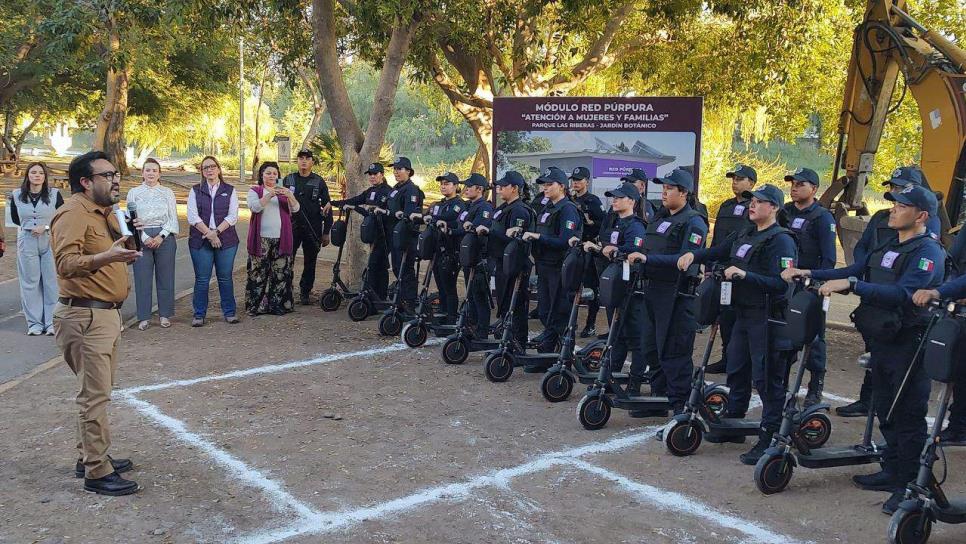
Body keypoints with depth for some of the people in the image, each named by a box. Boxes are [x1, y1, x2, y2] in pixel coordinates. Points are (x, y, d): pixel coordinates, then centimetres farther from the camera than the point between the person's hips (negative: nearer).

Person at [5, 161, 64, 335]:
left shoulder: (54, 194, 0)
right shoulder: (16, 195, 6)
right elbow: (14, 219, 17)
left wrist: (46, 227, -11)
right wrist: (27, 229, 8)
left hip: (50, 242, -2)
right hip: (27, 244, 2)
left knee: (51, 282, -2)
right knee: (30, 282, 3)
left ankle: (52, 322, 3)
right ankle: (34, 323, 8)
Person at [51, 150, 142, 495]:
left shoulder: (105, 212, 15)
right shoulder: (73, 214, -15)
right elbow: (66, 263, -27)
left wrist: (127, 245, 7)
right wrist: (107, 256, -40)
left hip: (106, 313, 10)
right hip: (85, 316, -10)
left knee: (97, 391, 18)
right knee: (95, 396, -7)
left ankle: (89, 457, 31)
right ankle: (97, 473, 0)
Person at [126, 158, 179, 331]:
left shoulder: (167, 192, 9)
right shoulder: (134, 193, 7)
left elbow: (173, 218, 4)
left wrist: (161, 236, -9)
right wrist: (145, 238, -9)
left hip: (165, 237, 1)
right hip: (141, 237, 0)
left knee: (165, 276, 3)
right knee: (142, 277, -1)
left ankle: (165, 315, 12)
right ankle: (144, 317, 6)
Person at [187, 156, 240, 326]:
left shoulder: (230, 191, 7)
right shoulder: (195, 191, 8)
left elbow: (232, 216, -2)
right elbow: (192, 216, -3)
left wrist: (216, 232, -14)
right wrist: (209, 234, -12)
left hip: (226, 240, 0)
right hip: (200, 241, 0)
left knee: (225, 278, 4)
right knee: (202, 279, 2)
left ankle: (229, 312, 14)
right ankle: (199, 314, 10)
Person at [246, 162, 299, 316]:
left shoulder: (284, 191, 14)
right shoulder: (255, 190, 6)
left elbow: (296, 209, 0)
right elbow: (254, 207, -13)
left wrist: (290, 196, -20)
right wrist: (270, 195, -27)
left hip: (281, 239, 2)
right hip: (261, 238, -2)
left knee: (281, 272, 1)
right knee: (258, 272, -3)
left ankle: (278, 304, 8)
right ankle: (256, 305, 5)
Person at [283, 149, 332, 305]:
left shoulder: (319, 182, 4)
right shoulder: (288, 180, 8)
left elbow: (327, 207, 4)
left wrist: (326, 232, -1)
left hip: (313, 229, 0)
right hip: (291, 227, 1)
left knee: (310, 263, 6)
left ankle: (305, 292, 17)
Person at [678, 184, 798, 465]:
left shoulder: (781, 241, -13)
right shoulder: (745, 235, 12)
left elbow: (781, 283, -22)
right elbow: (717, 252, 20)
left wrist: (745, 275, -28)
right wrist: (693, 255, 1)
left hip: (768, 318, -9)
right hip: (743, 314, 9)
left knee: (766, 377, -4)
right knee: (736, 370, 18)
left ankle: (769, 439, 3)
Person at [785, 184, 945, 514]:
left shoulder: (928, 252, -14)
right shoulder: (888, 248, 14)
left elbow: (903, 293, -29)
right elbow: (853, 271, 14)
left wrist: (851, 284, -37)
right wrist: (809, 274, 4)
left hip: (908, 346, -9)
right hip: (881, 341, 9)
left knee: (908, 417, -2)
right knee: (886, 412, 16)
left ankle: (911, 485, 7)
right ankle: (892, 472, 28)